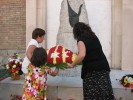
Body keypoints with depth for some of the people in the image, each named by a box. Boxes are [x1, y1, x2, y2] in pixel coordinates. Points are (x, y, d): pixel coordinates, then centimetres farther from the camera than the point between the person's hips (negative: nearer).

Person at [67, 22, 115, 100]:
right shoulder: (94, 37, 18)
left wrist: (72, 65, -6)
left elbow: (82, 55, -18)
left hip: (91, 70, -6)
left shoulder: (81, 39, -2)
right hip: (103, 67, 6)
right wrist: (78, 54, 37)